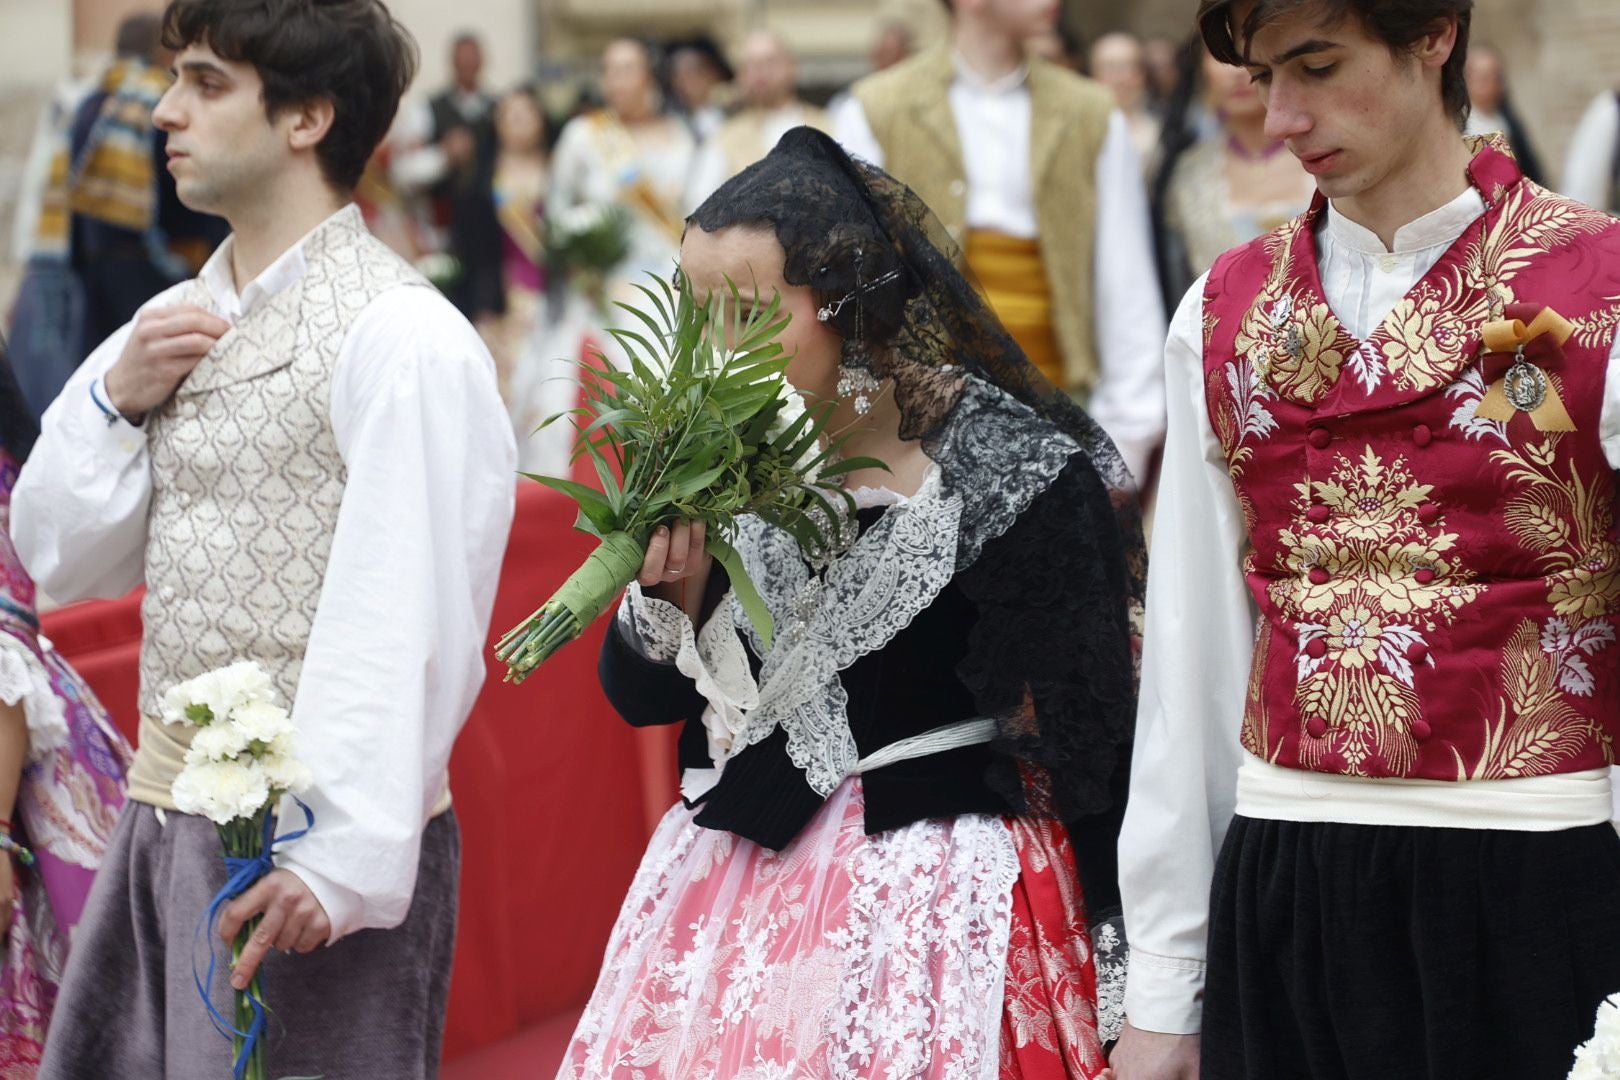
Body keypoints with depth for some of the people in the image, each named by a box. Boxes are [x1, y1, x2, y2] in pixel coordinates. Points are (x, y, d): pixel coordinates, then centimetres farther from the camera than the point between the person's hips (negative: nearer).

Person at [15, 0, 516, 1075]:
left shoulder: (402, 337, -12)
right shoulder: (179, 322, 14)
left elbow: (405, 622, -18)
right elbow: (59, 558, 17)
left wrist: (339, 860, -22)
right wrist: (117, 400, 0)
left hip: (312, 837, -8)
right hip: (164, 823, 8)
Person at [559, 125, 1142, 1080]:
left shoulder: (1011, 468, -15)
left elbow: (1093, 746, -11)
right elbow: (639, 695, 8)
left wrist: (1128, 995, -10)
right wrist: (675, 592, -14)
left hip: (935, 889, -5)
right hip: (733, 882, 5)